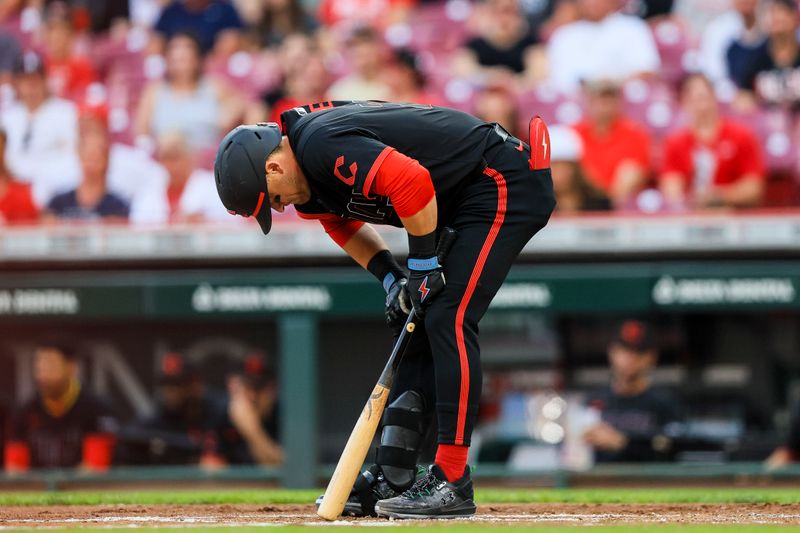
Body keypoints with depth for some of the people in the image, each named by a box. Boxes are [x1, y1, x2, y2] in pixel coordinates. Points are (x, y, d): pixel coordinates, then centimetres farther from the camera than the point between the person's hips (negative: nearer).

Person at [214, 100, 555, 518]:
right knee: (416, 325, 9)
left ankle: (451, 484, -17)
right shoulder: (309, 172, 5)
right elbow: (342, 218, 19)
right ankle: (393, 481, 10)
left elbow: (413, 182, -34)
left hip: (505, 184, -11)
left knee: (447, 320, -17)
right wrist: (390, 279, 3)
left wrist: (423, 265, -21)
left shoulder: (323, 146, -26)